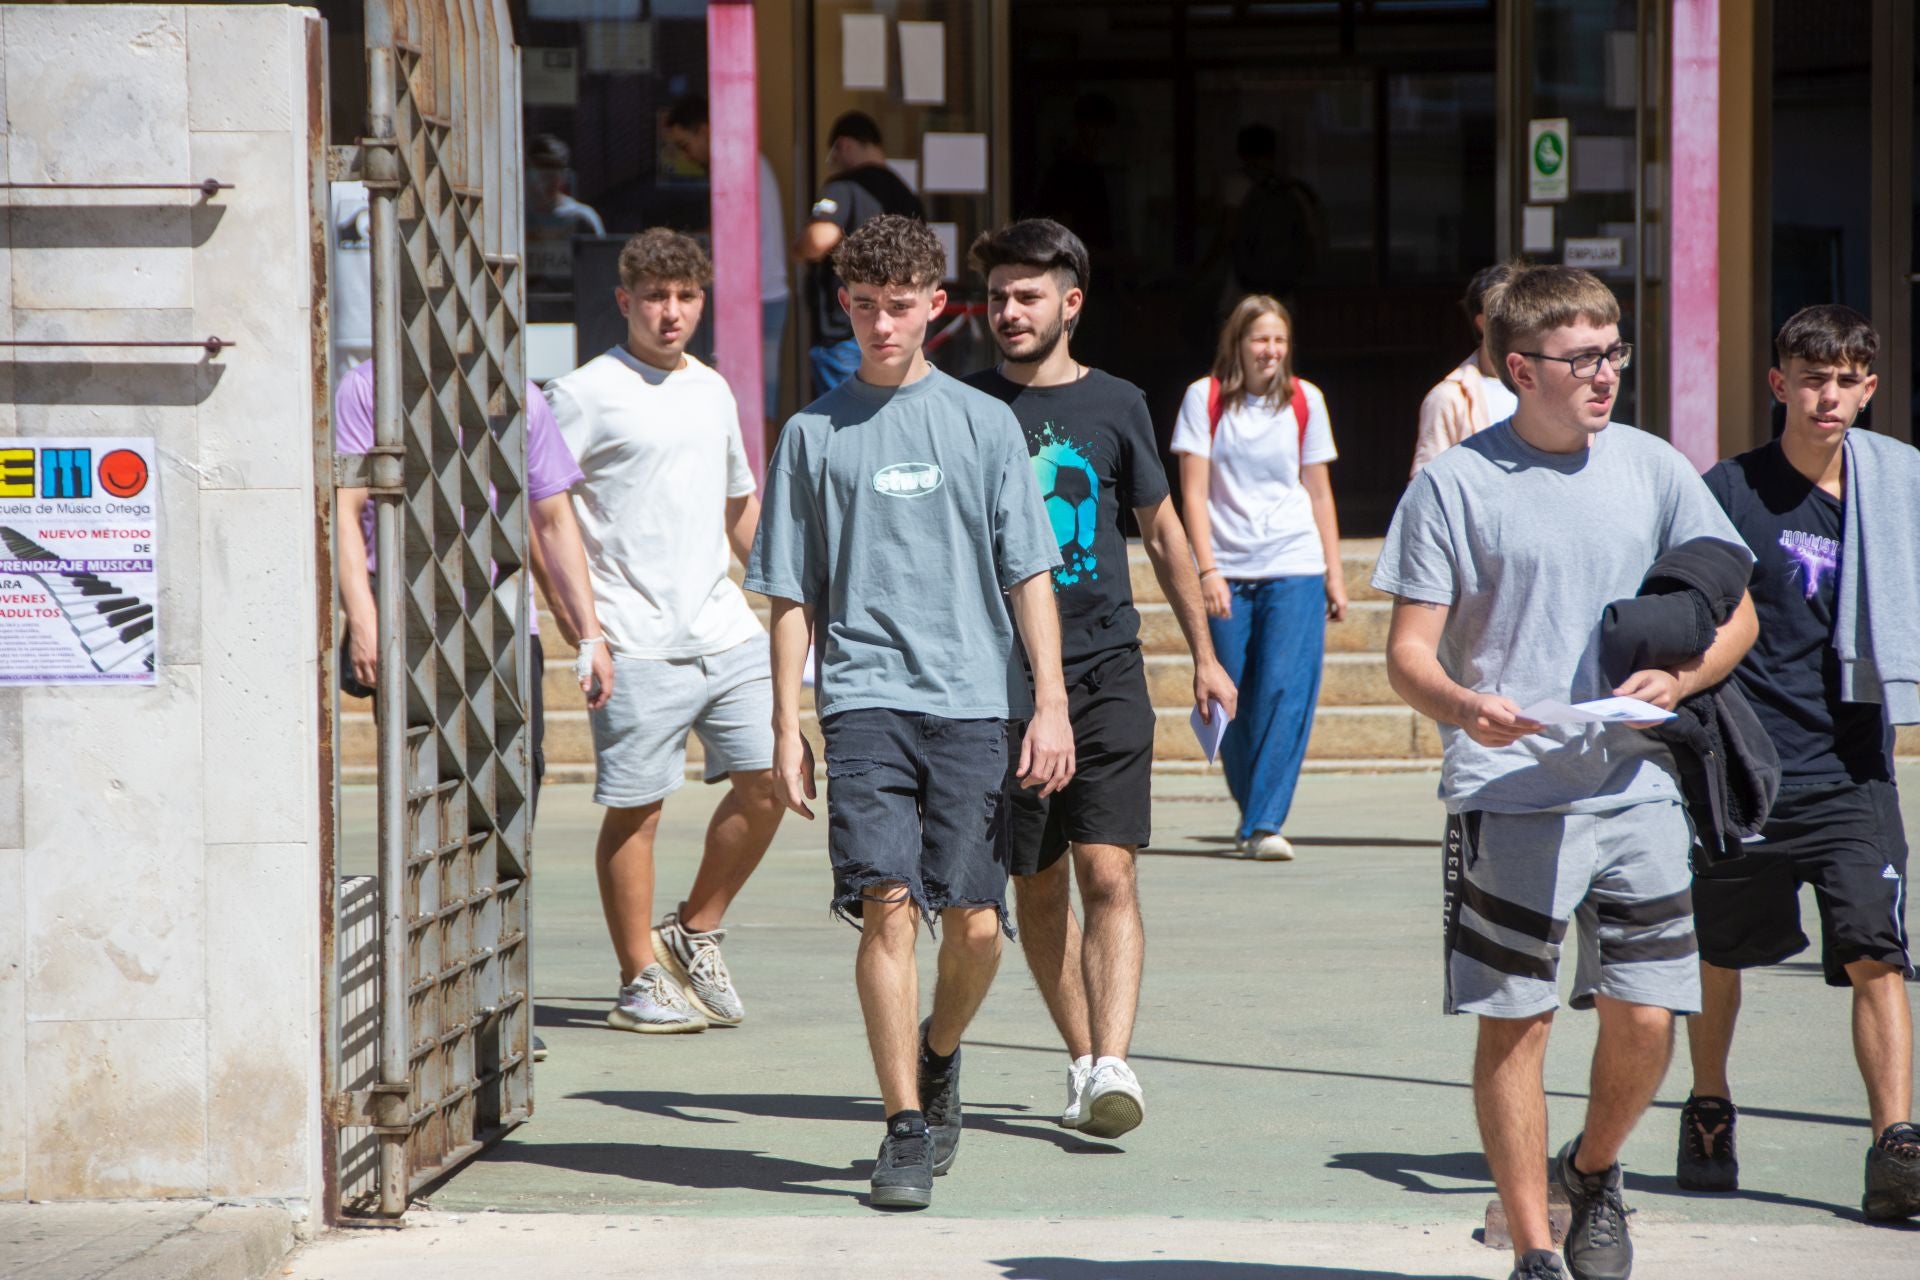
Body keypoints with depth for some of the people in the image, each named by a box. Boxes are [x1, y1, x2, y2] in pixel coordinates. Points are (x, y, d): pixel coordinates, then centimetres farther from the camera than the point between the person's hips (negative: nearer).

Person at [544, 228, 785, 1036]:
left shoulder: (712, 390, 16)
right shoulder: (585, 395, -5)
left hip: (727, 633, 6)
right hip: (638, 645, -6)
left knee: (769, 779, 0)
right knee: (634, 809, -2)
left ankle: (696, 932, 18)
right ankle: (640, 980, 9)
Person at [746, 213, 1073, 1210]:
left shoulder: (983, 423, 9)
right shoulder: (815, 433, 9)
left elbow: (1029, 574, 7)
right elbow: (791, 595, 11)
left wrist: (1050, 701, -2)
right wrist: (786, 728, 5)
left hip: (974, 701, 1)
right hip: (865, 695, -1)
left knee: (975, 924, -1)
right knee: (887, 905, -13)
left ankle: (938, 1057, 29)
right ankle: (906, 1127, -6)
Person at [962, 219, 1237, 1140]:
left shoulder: (1115, 407, 6)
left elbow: (1161, 530, 19)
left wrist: (1202, 654, 23)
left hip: (1106, 668, -1)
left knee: (1108, 873, -12)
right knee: (1036, 885, 6)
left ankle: (1112, 1069, -18)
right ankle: (1082, 1059, 19)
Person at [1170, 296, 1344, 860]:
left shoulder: (1304, 400, 7)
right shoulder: (1206, 398, 1)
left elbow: (1319, 491, 13)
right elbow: (1194, 490, -3)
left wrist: (1334, 573, 10)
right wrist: (1207, 570, -11)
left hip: (1295, 568, 0)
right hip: (1227, 572, 0)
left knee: (1285, 692, -12)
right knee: (1232, 701, 3)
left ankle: (1265, 823, -14)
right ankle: (1252, 811, 22)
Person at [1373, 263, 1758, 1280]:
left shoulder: (1651, 470, 7)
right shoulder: (1455, 484, -1)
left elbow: (1737, 614, 13)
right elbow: (1408, 652, -2)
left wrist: (1676, 679, -7)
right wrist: (1462, 705, -24)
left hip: (1635, 787, 3)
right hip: (1505, 799, -2)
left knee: (1645, 1020, -1)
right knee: (1515, 1023, -1)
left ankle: (1593, 1172, 29)